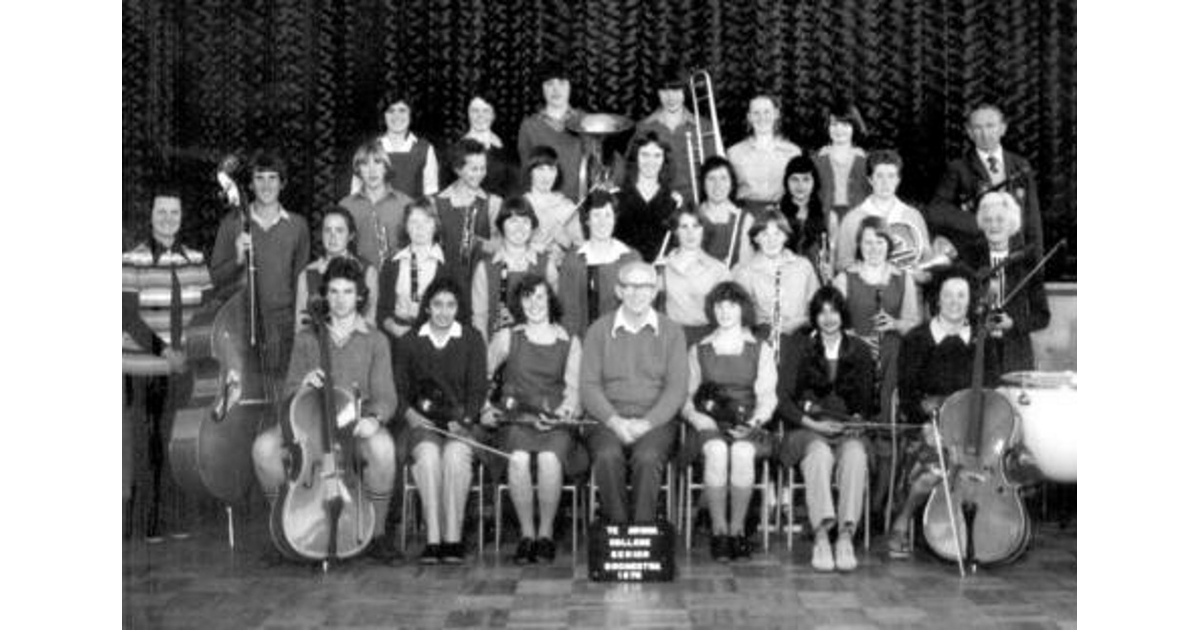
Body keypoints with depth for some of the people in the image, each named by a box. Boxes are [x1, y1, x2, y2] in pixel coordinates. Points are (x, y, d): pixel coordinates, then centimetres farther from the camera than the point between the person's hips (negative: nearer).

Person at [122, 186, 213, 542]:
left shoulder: (195, 261, 7)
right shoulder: (133, 262, -5)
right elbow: (129, 318, -11)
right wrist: (163, 351, -21)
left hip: (183, 369, 3)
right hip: (144, 371, -3)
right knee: (147, 445, 1)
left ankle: (177, 518, 15)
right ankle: (147, 521, 12)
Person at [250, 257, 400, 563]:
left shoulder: (375, 341, 6)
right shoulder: (306, 339, 12)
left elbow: (385, 396, -1)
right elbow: (290, 394, 12)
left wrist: (373, 418, -24)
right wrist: (303, 385, -13)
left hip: (357, 424, -2)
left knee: (382, 446, -37)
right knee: (264, 446, -27)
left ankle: (375, 534, -17)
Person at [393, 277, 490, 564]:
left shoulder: (472, 339, 11)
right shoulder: (408, 342, 13)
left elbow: (478, 387, 4)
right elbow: (398, 390, 9)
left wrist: (463, 419, -11)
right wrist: (409, 413, -11)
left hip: (460, 422, 0)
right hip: (421, 422, 1)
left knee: (455, 454, -34)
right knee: (428, 453, -33)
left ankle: (453, 538, -30)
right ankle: (433, 538, -32)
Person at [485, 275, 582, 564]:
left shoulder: (570, 342, 15)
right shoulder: (506, 338, 15)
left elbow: (573, 387, 6)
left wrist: (567, 407, -13)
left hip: (556, 421, 0)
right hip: (516, 419, 0)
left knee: (549, 458, -33)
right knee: (518, 458, -32)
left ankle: (545, 534, -17)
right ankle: (527, 534, -18)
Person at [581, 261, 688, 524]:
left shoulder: (671, 332, 10)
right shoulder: (599, 330, 10)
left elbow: (677, 387, 3)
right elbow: (589, 385, 4)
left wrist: (646, 422, -12)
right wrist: (614, 421, -12)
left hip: (655, 420, 0)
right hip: (608, 419, 1)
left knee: (648, 457, -32)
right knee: (607, 455, -31)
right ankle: (618, 527, -18)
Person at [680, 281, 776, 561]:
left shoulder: (761, 350, 17)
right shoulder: (698, 351, 18)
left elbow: (767, 397, 7)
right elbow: (685, 397, 12)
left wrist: (754, 421, -12)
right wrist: (697, 417, -9)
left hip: (747, 427, 0)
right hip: (709, 426, 0)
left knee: (742, 452, -35)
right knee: (716, 451, -35)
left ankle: (737, 529, -23)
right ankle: (718, 530, -26)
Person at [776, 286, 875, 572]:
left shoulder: (859, 351, 14)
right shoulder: (800, 348, 9)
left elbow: (867, 400, 14)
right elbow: (783, 400, 2)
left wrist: (855, 420, -8)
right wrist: (814, 424, -11)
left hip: (848, 431, 1)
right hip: (807, 430, -1)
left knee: (855, 453, -34)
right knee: (819, 452, -36)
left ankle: (846, 535, -37)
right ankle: (821, 535, -40)